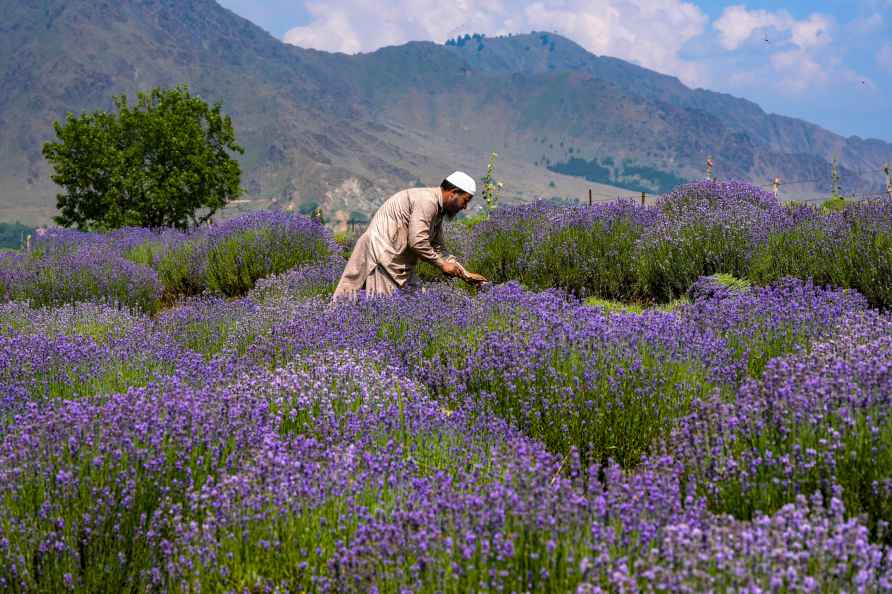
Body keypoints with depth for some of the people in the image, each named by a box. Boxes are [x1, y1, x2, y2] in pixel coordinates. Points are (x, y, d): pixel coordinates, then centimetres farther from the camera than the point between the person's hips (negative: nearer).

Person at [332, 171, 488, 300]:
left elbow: (438, 248, 21)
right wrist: (442, 264, -11)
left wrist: (465, 274, 17)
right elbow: (417, 242, -24)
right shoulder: (427, 201, -17)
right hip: (382, 252, -10)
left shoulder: (438, 211, 15)